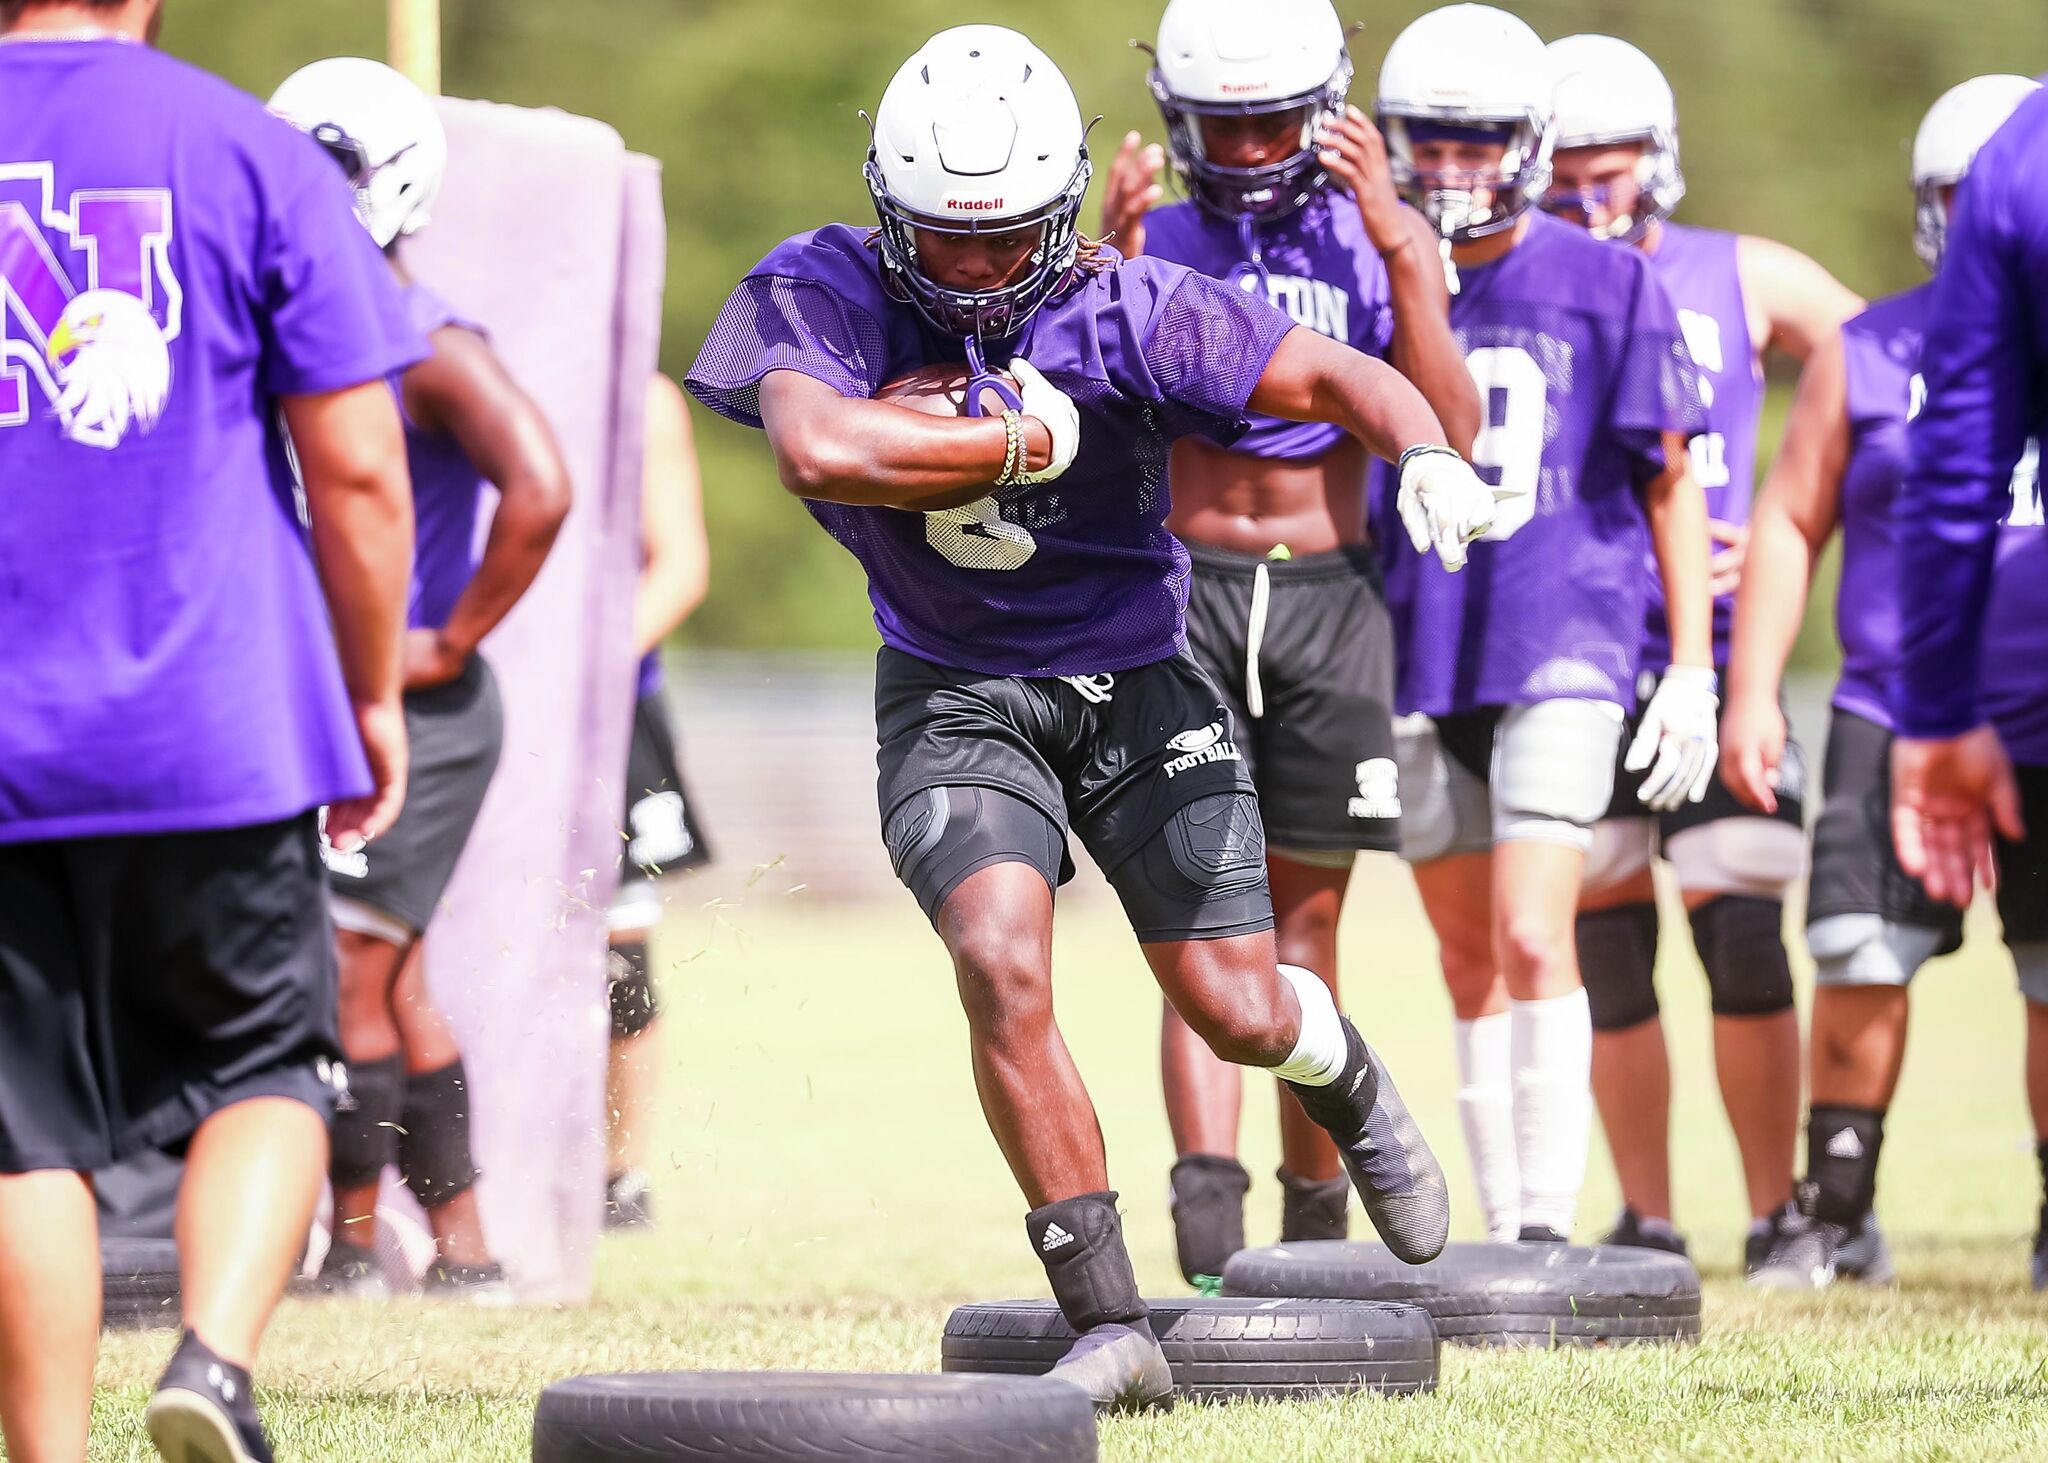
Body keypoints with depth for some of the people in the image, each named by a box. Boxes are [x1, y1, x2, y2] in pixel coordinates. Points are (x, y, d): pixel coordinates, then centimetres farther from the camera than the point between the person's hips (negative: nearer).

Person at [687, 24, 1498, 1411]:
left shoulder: (1126, 311, -16)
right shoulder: (821, 295, -15)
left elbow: (1337, 373, -16)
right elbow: (820, 452, -34)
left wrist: (1427, 452, -38)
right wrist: (1031, 436, -26)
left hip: (1135, 682, 0)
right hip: (955, 696, 0)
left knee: (1239, 1010, 0)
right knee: (1004, 965, -23)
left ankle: (1350, 1086, 40)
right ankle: (1113, 1330, -14)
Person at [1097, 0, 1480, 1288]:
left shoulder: (1382, 243, 6)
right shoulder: (1150, 241, 5)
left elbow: (1449, 434, -7)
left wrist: (1395, 244, -14)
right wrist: (1114, 270, -18)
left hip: (1329, 598, 1)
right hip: (1183, 590, -1)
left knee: (1305, 910, 6)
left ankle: (1315, 1203, 17)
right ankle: (1209, 1192, -24)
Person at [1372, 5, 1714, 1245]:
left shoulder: (1607, 286, -2)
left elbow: (1670, 484, 3)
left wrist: (1693, 671, 0)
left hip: (1563, 645, -3)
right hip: (1420, 659, 3)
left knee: (1533, 943, -16)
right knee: (1471, 963, 9)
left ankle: (1549, 1224, -16)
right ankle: (1501, 1235, 15)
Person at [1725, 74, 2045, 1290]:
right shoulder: (1868, 357, 4)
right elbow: (1792, 522, 8)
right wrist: (1753, 692, 3)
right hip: (1897, 715, 0)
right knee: (1860, 966, -6)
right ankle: (1836, 1211, 7)